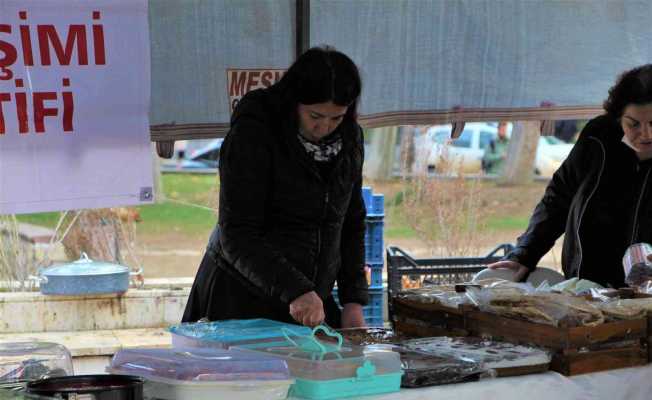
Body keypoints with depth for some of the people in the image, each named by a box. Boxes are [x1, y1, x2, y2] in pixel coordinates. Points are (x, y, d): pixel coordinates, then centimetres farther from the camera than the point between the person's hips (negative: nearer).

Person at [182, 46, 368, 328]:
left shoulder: (349, 139, 3)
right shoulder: (252, 133, -15)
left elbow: (352, 224, 12)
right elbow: (237, 236, -20)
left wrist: (353, 301, 1)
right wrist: (294, 290, -31)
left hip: (310, 300, 5)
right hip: (243, 302, -5)